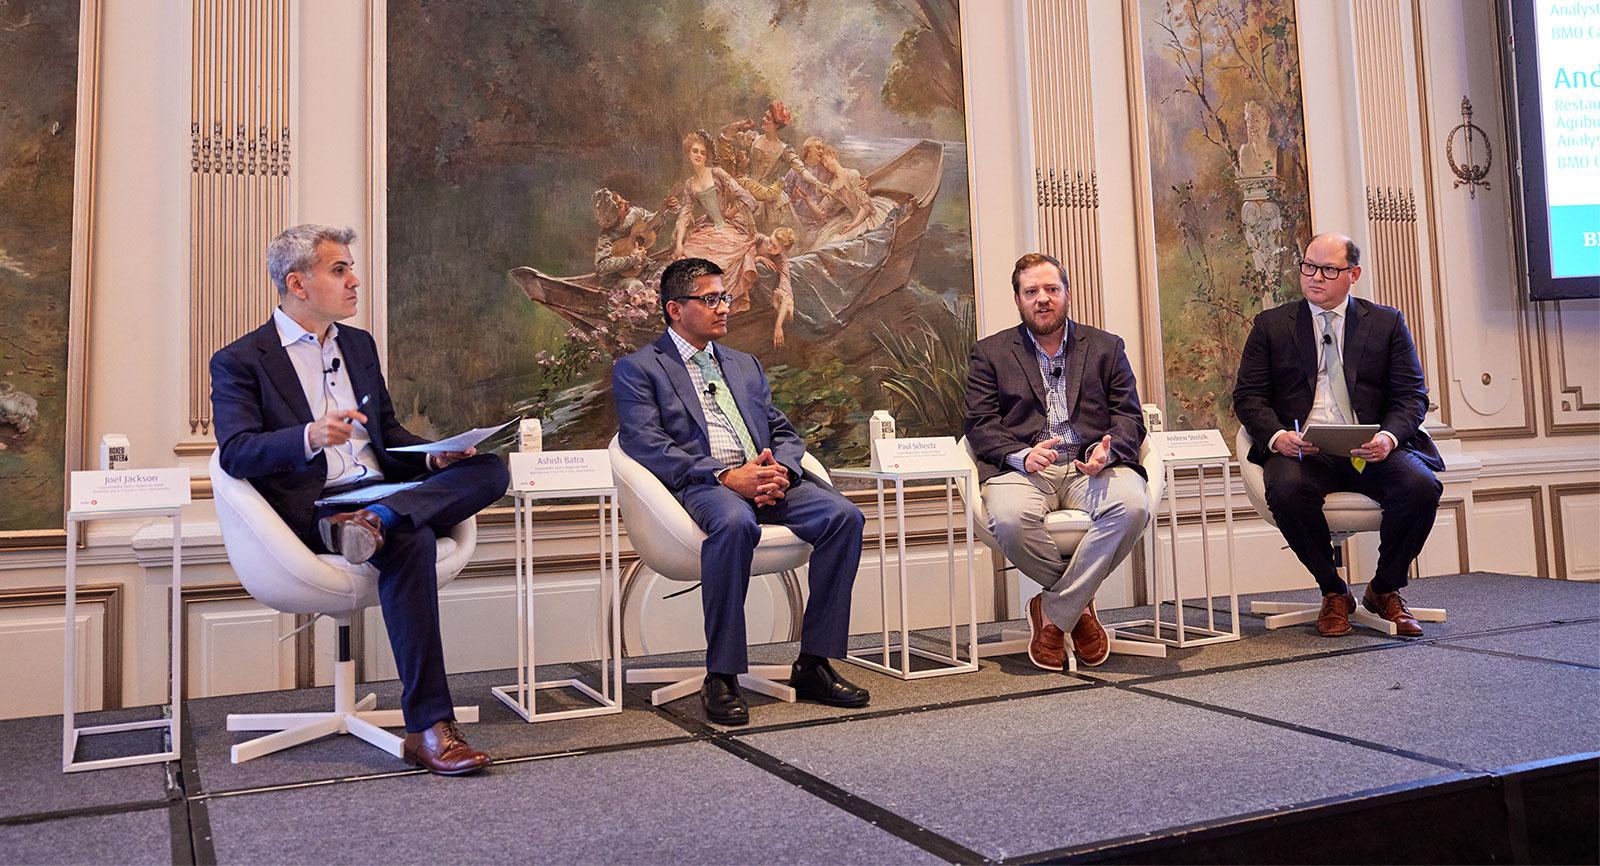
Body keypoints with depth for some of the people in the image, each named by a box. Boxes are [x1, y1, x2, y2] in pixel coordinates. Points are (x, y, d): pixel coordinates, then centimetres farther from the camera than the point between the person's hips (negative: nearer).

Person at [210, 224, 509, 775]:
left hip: (380, 489, 6)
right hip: (310, 511, -6)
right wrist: (309, 437, -30)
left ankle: (376, 522, -37)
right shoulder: (239, 361, 4)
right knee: (410, 542, -35)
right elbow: (235, 452, -10)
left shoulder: (359, 344, 23)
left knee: (490, 470, -17)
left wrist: (434, 458, 4)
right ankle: (428, 728, -35)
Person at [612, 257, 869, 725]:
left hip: (767, 481, 6)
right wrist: (726, 476, -19)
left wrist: (782, 470, -5)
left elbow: (784, 432, 21)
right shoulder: (637, 368, 9)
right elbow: (646, 444, -6)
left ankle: (813, 664, -11)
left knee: (844, 515, -20)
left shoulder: (745, 365, 28)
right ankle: (721, 676, -26)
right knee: (734, 522, -39)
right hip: (699, 486, -5)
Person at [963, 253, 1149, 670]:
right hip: (1022, 467, -1)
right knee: (1009, 519, -35)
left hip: (1091, 466, 2)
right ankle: (1079, 604, -7)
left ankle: (1053, 613, -16)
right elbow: (979, 424, 4)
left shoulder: (1106, 347, 18)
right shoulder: (990, 353, 14)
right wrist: (1021, 455, -16)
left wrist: (1106, 451, -13)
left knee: (1132, 505, -32)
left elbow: (1128, 416, 10)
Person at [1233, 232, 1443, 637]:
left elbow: (1412, 395, 8)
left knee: (1421, 485, -28)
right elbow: (1248, 395, 5)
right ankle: (1333, 593, -8)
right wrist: (1276, 436, -16)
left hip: (1371, 450, 1)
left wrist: (1389, 436, -14)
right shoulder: (1270, 325, 12)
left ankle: (1385, 590, -1)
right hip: (1301, 449, -1)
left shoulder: (1387, 323, 14)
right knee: (1287, 490, -34)